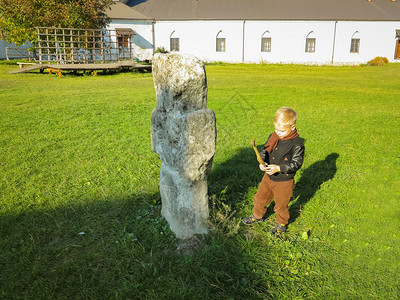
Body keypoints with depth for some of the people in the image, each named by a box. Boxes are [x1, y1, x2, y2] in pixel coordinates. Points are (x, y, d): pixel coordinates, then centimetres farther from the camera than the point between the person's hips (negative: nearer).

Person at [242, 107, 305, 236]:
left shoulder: (297, 144, -22)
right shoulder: (273, 137, -5)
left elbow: (296, 164, -20)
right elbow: (264, 150, 4)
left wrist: (279, 168, -30)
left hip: (284, 182, -5)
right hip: (268, 177, 6)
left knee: (281, 205, 16)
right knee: (260, 198, 23)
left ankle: (281, 224, 43)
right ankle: (257, 216, 49)